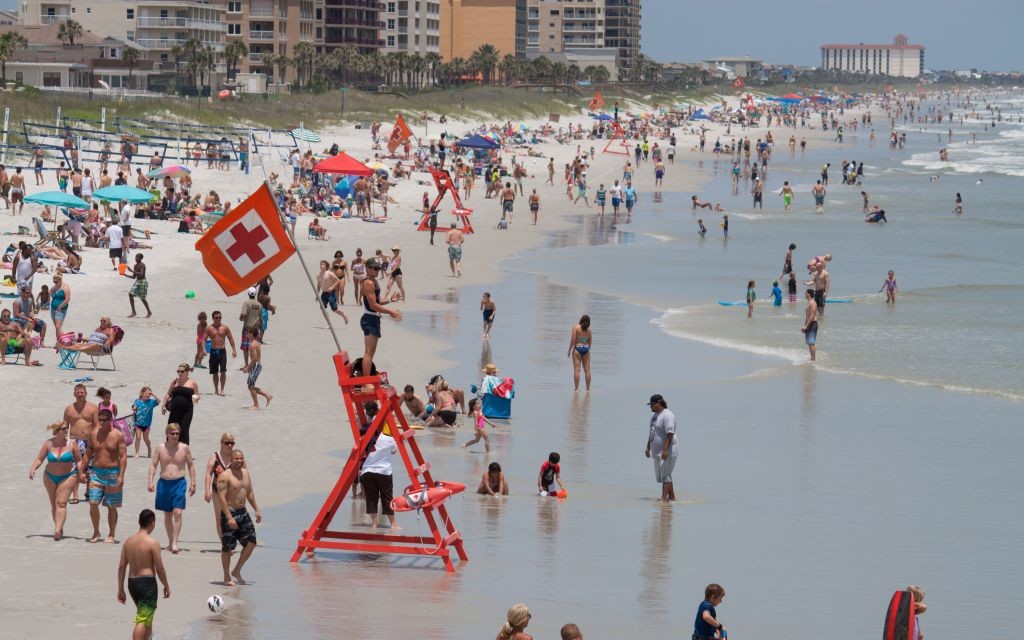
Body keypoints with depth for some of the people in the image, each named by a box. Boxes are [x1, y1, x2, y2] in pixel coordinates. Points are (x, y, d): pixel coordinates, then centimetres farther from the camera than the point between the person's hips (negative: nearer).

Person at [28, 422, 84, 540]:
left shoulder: (71, 445, -8)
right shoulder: (49, 444, -5)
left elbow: (79, 460, -1)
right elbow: (39, 458, -4)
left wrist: (81, 473, -16)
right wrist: (33, 469, -20)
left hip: (67, 477, -3)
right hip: (50, 477, 3)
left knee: (61, 503, -14)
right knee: (53, 504, 8)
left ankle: (57, 531, -24)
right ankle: (60, 529, 19)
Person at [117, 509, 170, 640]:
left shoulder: (128, 541, 5)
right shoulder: (152, 543, -13)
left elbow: (121, 566, 6)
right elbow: (159, 569, -11)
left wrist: (120, 589, 12)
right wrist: (166, 586, 5)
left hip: (132, 582, 7)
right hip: (147, 582, -7)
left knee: (147, 616, 26)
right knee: (142, 621, -9)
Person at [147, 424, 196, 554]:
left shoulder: (184, 448, -1)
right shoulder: (160, 448, 2)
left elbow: (191, 466, 7)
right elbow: (153, 465, 4)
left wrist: (192, 483, 4)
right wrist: (150, 481, -6)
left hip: (179, 483, -2)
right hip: (164, 483, 2)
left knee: (177, 513, -15)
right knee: (167, 514, 12)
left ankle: (174, 543, -16)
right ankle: (170, 541, 24)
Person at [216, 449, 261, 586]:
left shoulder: (246, 473, 10)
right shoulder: (225, 476, -14)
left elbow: (250, 493, 22)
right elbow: (222, 497, -19)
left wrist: (256, 510, 18)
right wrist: (229, 517, -25)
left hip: (243, 512, 7)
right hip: (229, 513, -7)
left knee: (251, 542, 1)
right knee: (227, 547, 0)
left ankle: (237, 571, 15)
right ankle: (227, 577, 12)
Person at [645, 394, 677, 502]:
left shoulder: (667, 415, -17)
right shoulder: (654, 415, 14)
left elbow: (670, 434, -24)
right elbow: (652, 432, 24)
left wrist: (666, 450, -29)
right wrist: (648, 447, 21)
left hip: (668, 451, -10)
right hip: (658, 451, 10)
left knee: (665, 476, -11)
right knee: (661, 476, 13)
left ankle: (664, 499, -12)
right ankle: (672, 498, 20)